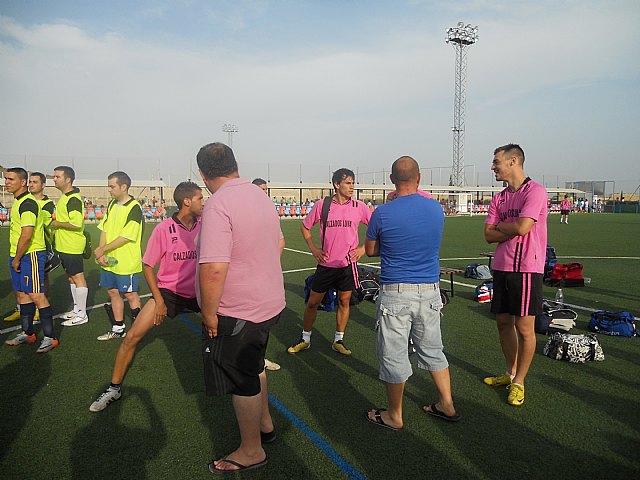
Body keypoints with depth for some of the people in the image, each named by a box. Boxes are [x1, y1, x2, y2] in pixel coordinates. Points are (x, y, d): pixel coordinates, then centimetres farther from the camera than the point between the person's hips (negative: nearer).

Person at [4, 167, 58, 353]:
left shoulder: (28, 203, -17)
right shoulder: (17, 201, 15)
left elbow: (26, 235, -22)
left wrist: (17, 259, -14)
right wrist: (14, 258, 18)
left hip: (30, 254, -10)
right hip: (18, 256, 10)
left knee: (36, 295, -7)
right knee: (22, 293, 16)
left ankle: (50, 338, 0)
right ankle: (27, 333, 28)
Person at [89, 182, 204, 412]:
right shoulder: (163, 229, -17)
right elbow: (147, 266, -8)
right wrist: (159, 301, -11)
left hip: (197, 292, 3)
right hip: (168, 291, -2)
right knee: (132, 337, -10)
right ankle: (114, 389, 12)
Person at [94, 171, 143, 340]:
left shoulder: (134, 208, -15)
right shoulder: (112, 205, 10)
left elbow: (126, 237, -19)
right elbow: (104, 229, 8)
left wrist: (103, 249, -13)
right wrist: (101, 254, -4)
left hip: (126, 261, -8)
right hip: (109, 260, 8)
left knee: (130, 295, 2)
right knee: (113, 292, 14)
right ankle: (118, 329, 26)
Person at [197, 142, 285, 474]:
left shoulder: (218, 205, -23)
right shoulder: (261, 196, 4)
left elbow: (213, 270, -31)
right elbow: (276, 246, 16)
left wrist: (209, 313, -18)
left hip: (237, 314, -9)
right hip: (269, 303, 9)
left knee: (242, 382, 10)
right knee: (253, 368, 28)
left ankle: (251, 451, 29)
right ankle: (265, 424, 47)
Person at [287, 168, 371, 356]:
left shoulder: (359, 206, -4)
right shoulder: (322, 205, -6)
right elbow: (305, 227, 8)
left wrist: (363, 248, -2)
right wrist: (313, 249, -1)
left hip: (348, 263, 1)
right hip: (326, 262, 0)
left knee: (344, 301, 9)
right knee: (313, 302, 7)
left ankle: (338, 341, 26)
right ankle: (305, 339, 26)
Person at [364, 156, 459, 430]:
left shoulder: (382, 213, -12)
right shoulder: (436, 209, 1)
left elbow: (370, 251, 2)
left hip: (395, 293, -4)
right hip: (430, 291, 5)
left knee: (393, 355, 9)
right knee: (432, 350, 20)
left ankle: (394, 416, 23)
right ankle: (447, 405, 33)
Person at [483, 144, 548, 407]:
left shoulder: (535, 191, -9)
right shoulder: (499, 198, 12)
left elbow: (522, 227, -21)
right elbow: (489, 235, 6)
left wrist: (501, 226, -3)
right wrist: (512, 229, -10)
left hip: (526, 269, -7)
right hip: (501, 267, 7)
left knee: (524, 328, 0)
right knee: (503, 322, 14)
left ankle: (519, 382, 15)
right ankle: (510, 373, 31)